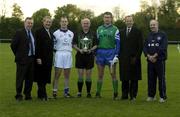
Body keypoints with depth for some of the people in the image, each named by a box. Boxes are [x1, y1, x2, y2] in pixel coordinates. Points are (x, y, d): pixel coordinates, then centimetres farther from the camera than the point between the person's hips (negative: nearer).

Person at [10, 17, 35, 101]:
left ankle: (28, 95, 19)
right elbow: (13, 45, -7)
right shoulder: (19, 33, -6)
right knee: (20, 78, 0)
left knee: (30, 78, 10)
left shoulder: (33, 33, 12)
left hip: (32, 59, 6)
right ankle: (19, 95, 8)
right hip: (22, 59, -6)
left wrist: (34, 56, 11)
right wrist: (18, 55, -1)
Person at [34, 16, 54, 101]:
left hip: (48, 59, 7)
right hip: (41, 58, -7)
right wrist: (38, 58, -18)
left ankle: (40, 94, 16)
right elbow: (37, 45, -13)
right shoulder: (39, 32, -7)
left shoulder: (51, 33, 16)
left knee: (45, 77, 8)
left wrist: (51, 57, 12)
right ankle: (43, 95, 2)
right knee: (41, 77, -1)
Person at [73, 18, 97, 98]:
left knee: (88, 75, 2)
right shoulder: (77, 34, 8)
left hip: (89, 56, 0)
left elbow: (96, 45, 7)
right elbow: (74, 45, 6)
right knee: (80, 75, 0)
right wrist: (79, 50, -11)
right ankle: (79, 92, 8)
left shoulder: (93, 34, 8)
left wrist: (90, 50, -11)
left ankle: (88, 93, 9)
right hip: (80, 56, 0)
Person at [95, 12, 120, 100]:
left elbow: (118, 43, -1)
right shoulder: (99, 29, 12)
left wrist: (116, 55, -9)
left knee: (113, 73, -3)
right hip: (100, 52, 3)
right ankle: (98, 93, 12)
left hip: (111, 53, -3)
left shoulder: (115, 29, 0)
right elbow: (97, 42, 15)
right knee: (100, 75, 7)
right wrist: (96, 54, 10)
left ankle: (115, 93, 4)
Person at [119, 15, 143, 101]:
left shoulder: (137, 32, 0)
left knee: (134, 78, 1)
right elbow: (120, 45, 13)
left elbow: (140, 46, -4)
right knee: (124, 78, 6)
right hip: (123, 59, 3)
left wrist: (136, 57, -10)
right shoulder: (121, 32, 12)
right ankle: (124, 95, 13)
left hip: (133, 59, -3)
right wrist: (119, 56, 3)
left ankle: (133, 95, 7)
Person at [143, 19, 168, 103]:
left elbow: (163, 48, -11)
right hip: (150, 61, 5)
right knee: (151, 78, 7)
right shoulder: (148, 36, 15)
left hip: (160, 60, -5)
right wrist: (149, 56, -8)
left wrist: (154, 56, -15)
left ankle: (163, 96, 3)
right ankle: (151, 96, 15)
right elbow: (145, 47, 9)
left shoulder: (163, 35, -1)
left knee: (161, 78, -3)